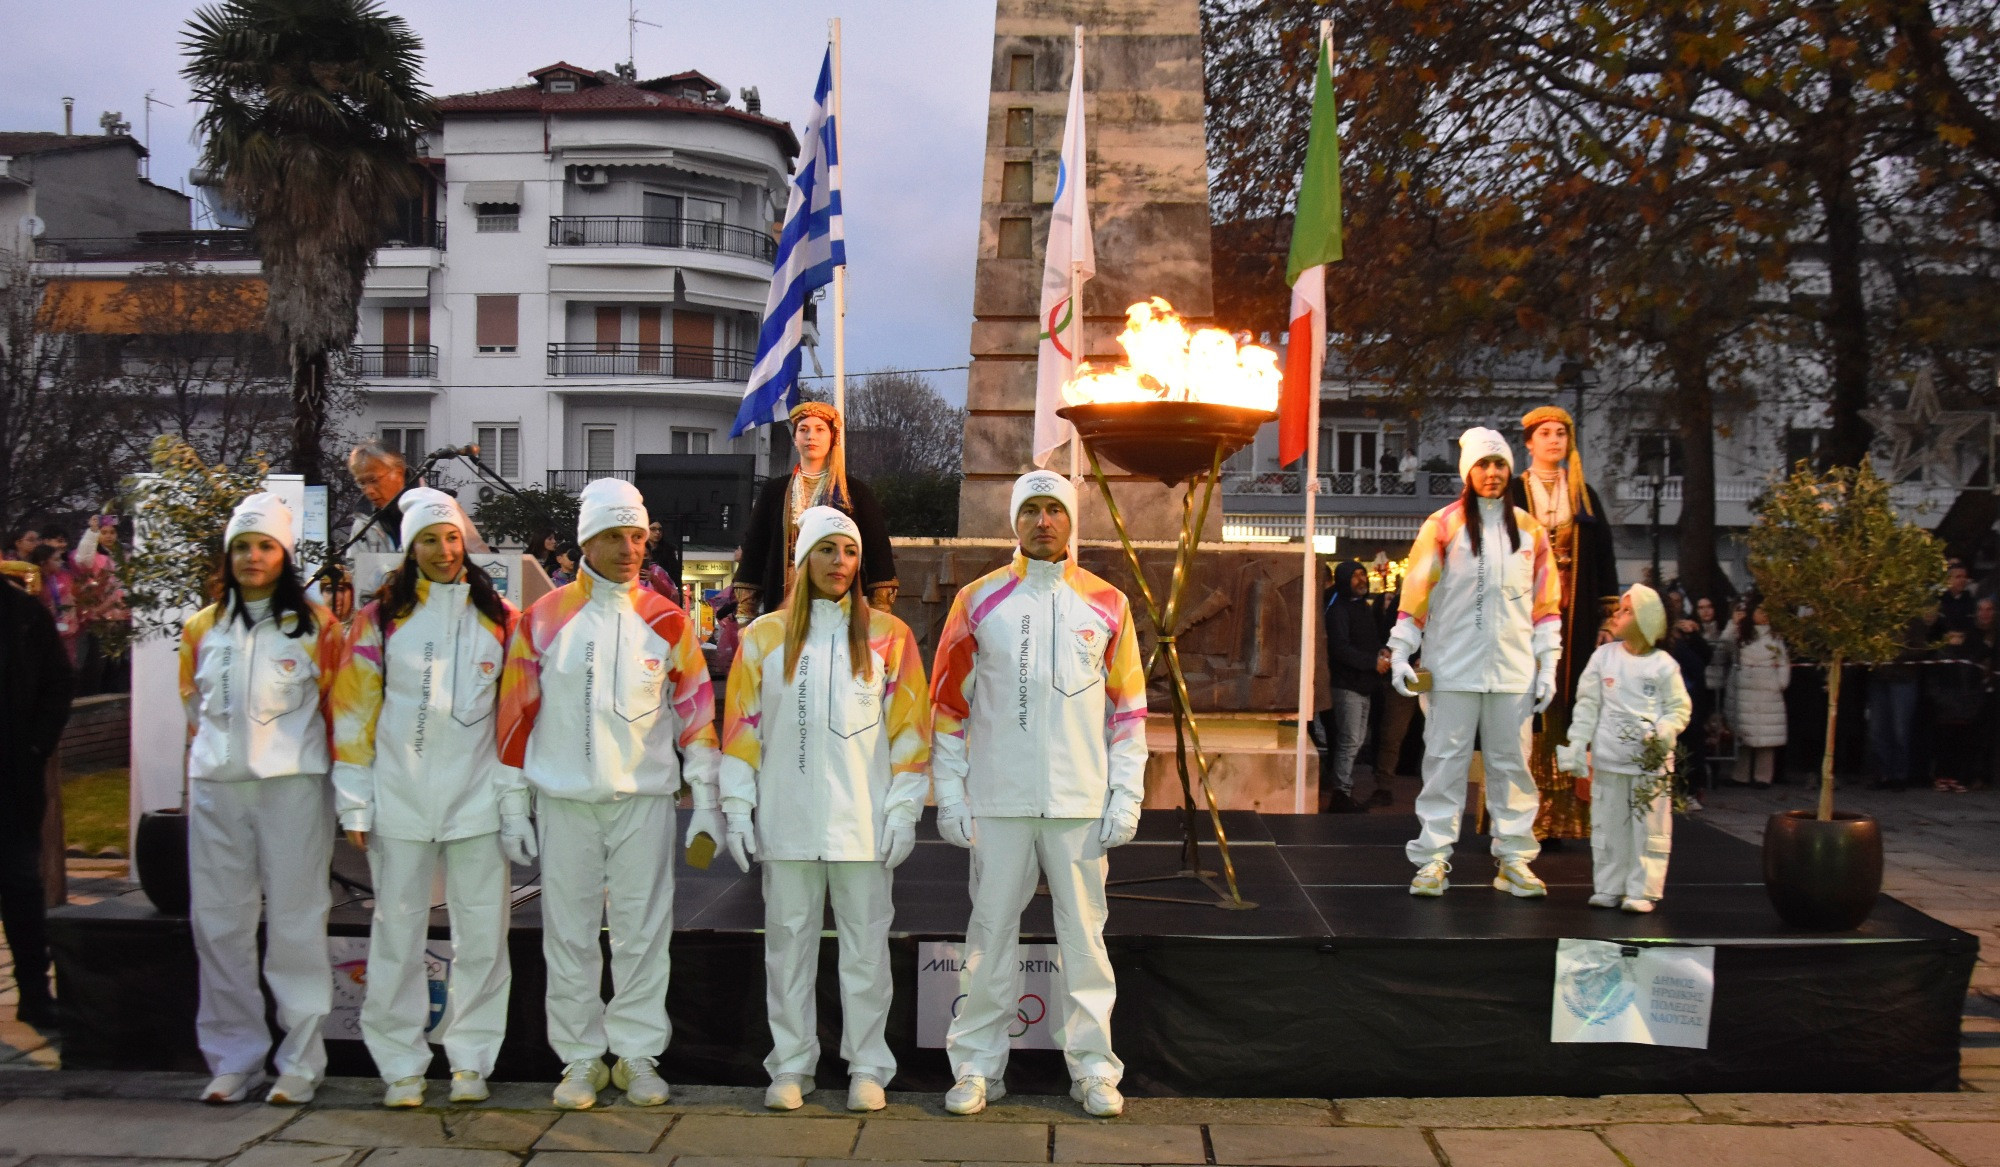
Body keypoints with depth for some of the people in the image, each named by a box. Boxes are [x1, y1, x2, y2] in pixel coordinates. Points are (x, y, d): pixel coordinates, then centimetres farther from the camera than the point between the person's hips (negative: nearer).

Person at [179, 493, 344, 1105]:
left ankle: (301, 1060, 5)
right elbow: (194, 705, 22)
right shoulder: (203, 627, 12)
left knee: (295, 922, -2)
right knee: (218, 921, 6)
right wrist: (224, 747, 14)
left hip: (291, 784, -4)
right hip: (216, 786, 4)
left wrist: (284, 743, 6)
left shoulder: (315, 625, 2)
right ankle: (234, 1057, 16)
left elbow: (335, 705, 7)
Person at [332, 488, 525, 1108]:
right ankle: (400, 1065, 16)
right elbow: (354, 712, 4)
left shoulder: (499, 618, 6)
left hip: (476, 797, 0)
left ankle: (470, 1057, 16)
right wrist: (355, 804, 0)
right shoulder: (381, 619, 5)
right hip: (400, 797, 0)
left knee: (482, 934, 3)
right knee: (398, 931, 4)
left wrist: (515, 802, 1)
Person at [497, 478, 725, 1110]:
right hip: (564, 798, 0)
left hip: (644, 797, 0)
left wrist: (706, 798, 1)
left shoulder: (667, 620, 3)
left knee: (642, 932, 4)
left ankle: (638, 1053, 16)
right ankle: (580, 1057, 17)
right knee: (569, 933, 5)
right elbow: (517, 711, 6)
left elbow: (696, 712, 5)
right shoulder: (544, 618, 2)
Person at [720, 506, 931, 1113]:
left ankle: (867, 1067, 16)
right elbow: (741, 726, 6)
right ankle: (791, 1066, 19)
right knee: (789, 942, 7)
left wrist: (904, 808, -2)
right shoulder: (763, 635, 6)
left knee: (865, 944, 5)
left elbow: (910, 726, 3)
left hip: (864, 823, -1)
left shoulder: (887, 635, 4)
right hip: (785, 822, 1)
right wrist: (737, 807, 1)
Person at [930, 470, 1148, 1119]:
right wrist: (949, 793, 0)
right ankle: (977, 1065, 17)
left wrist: (1126, 796, 1)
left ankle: (1094, 1067, 17)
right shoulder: (978, 600, 3)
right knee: (991, 932, 6)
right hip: (997, 799, 0)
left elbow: (1128, 705, 7)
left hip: (1081, 800, 1)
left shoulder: (1107, 604, 5)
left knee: (1084, 934, 6)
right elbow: (949, 701, 5)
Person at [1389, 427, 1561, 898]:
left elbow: (1546, 602, 12)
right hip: (1454, 667, -3)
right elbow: (1416, 590, -1)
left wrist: (1548, 664, 8)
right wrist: (1400, 651, -6)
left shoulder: (1529, 530, 11)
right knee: (1446, 761, -1)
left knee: (1511, 762, 6)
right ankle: (1433, 859, 3)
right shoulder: (1443, 525, 2)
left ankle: (1514, 859, 13)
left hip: (1512, 671, 3)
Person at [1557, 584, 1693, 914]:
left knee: (1649, 826, -1)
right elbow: (1587, 705, 6)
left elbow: (1680, 708, 3)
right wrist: (1576, 745, 0)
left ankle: (1642, 890, 6)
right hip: (1608, 759, 2)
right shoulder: (1603, 657, 5)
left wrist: (1664, 731, -16)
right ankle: (1609, 887, 15)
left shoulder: (1663, 665, -2)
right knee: (1608, 825, 7)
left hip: (1651, 761, -2)